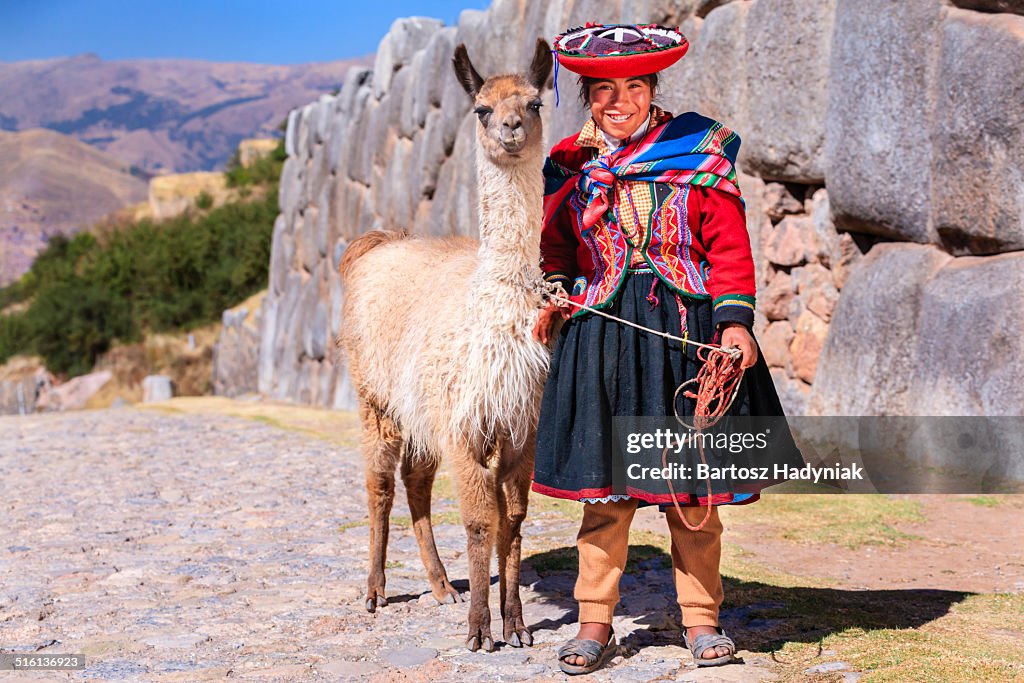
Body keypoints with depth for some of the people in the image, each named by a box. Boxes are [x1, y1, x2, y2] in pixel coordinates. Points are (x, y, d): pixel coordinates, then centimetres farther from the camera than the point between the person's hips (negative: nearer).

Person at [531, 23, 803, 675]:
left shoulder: (699, 153, 3)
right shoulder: (572, 165, 9)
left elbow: (729, 245, 0)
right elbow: (555, 247, 18)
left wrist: (735, 320, -10)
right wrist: (554, 295, 0)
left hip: (687, 328, -1)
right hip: (600, 335, 1)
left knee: (694, 487, 5)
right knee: (604, 483, 2)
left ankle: (701, 619, 19)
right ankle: (595, 623, 13)